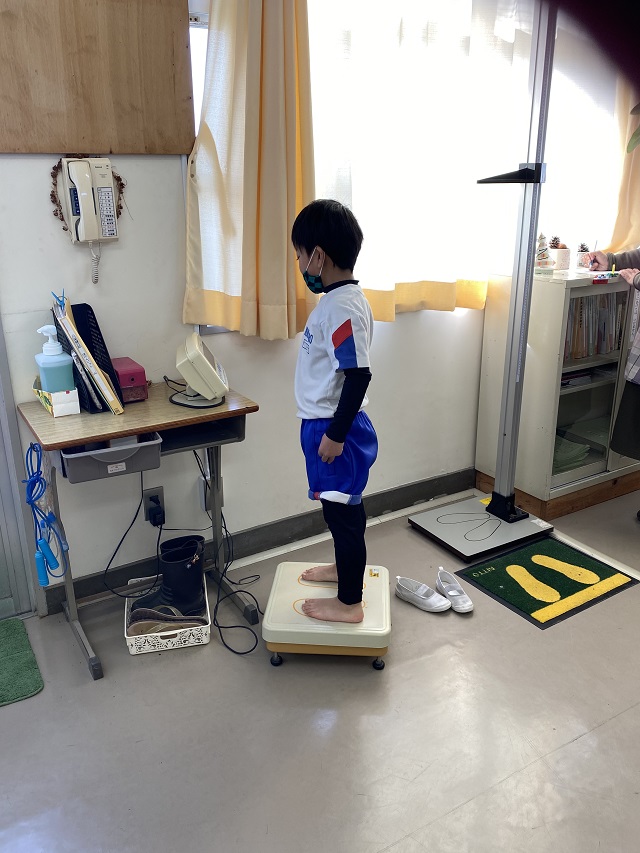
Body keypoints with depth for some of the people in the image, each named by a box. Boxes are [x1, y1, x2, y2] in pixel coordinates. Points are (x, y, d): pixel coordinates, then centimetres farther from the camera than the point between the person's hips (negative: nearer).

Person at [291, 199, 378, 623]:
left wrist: (335, 434, -22)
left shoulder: (342, 307, -23)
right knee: (339, 507, 24)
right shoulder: (341, 298, 8)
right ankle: (344, 566, 45)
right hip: (329, 424, 10)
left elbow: (358, 375, -27)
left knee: (344, 510, 3)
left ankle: (350, 603, 19)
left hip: (337, 429, -10)